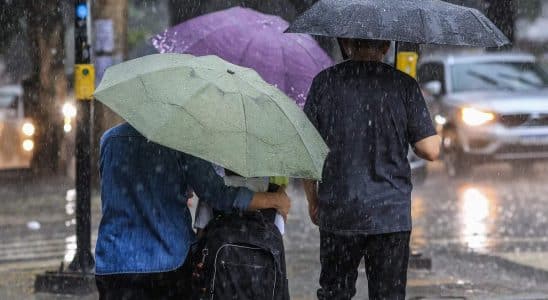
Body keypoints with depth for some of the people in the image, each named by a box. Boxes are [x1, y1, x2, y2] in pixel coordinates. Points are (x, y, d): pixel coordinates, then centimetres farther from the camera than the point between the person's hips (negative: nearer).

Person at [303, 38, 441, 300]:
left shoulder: (325, 82, -1)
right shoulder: (403, 85, -3)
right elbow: (430, 150, -5)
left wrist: (312, 200, 13)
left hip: (337, 213, 1)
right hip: (392, 214, -1)